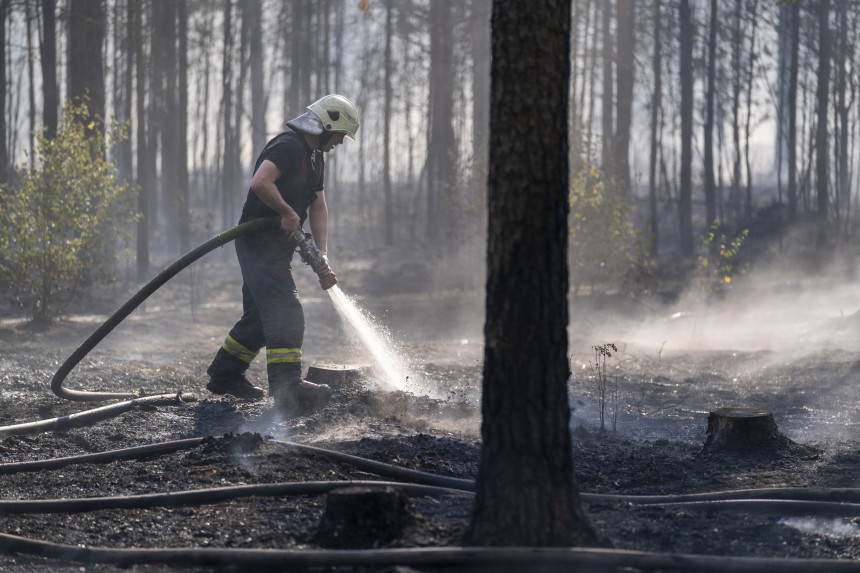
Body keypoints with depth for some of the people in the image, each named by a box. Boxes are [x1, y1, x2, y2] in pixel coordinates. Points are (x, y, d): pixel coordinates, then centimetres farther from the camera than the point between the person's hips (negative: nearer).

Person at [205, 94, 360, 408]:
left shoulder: (314, 159, 17)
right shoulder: (288, 146, -16)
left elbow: (318, 207, 16)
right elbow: (260, 183, -31)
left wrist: (322, 253, 4)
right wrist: (288, 213, -19)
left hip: (276, 248, 10)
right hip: (259, 242, -10)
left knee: (260, 315, 16)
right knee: (286, 313, -17)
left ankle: (225, 375, 28)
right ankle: (287, 386, -22)